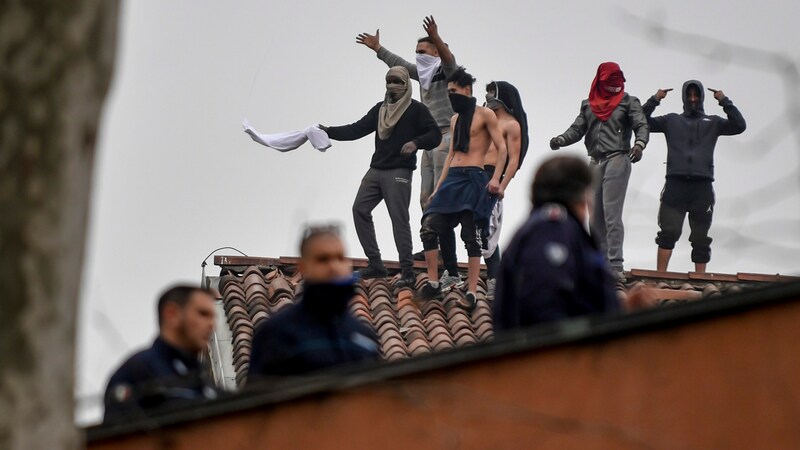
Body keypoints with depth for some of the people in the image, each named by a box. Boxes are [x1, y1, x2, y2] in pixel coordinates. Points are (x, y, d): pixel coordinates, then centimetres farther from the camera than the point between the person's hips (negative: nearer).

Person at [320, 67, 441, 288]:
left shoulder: (416, 110, -1)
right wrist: (329, 131, 3)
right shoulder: (380, 109, 17)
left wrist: (416, 142, -24)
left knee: (399, 219, -11)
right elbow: (357, 129, 13)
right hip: (376, 170, 7)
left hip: (399, 172, -7)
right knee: (360, 209, -2)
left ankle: (408, 272, -9)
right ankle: (375, 263, 4)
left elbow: (435, 135, -6)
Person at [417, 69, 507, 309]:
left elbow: (502, 148, -6)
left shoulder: (485, 115, -1)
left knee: (472, 237, -7)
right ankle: (433, 284, 3)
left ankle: (472, 293, -6)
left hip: (473, 179, -7)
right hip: (452, 178, 7)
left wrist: (495, 179, -19)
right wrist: (439, 187, 19)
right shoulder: (455, 119, 21)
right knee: (428, 227, -4)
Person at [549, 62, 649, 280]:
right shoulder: (588, 104, 16)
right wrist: (560, 139, -10)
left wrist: (639, 144, -28)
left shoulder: (628, 102, 4)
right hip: (596, 162, 6)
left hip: (617, 160, -6)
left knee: (611, 214, -14)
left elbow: (641, 125, -7)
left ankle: (615, 266, -16)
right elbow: (577, 129, 10)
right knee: (595, 218, 6)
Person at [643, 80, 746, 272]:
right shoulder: (672, 121, 16)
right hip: (675, 184, -1)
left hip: (702, 186, 1)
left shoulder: (713, 123, 16)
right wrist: (654, 101, 0)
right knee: (669, 232, -9)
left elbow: (739, 126, 3)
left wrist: (725, 102, -1)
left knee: (700, 237, 4)